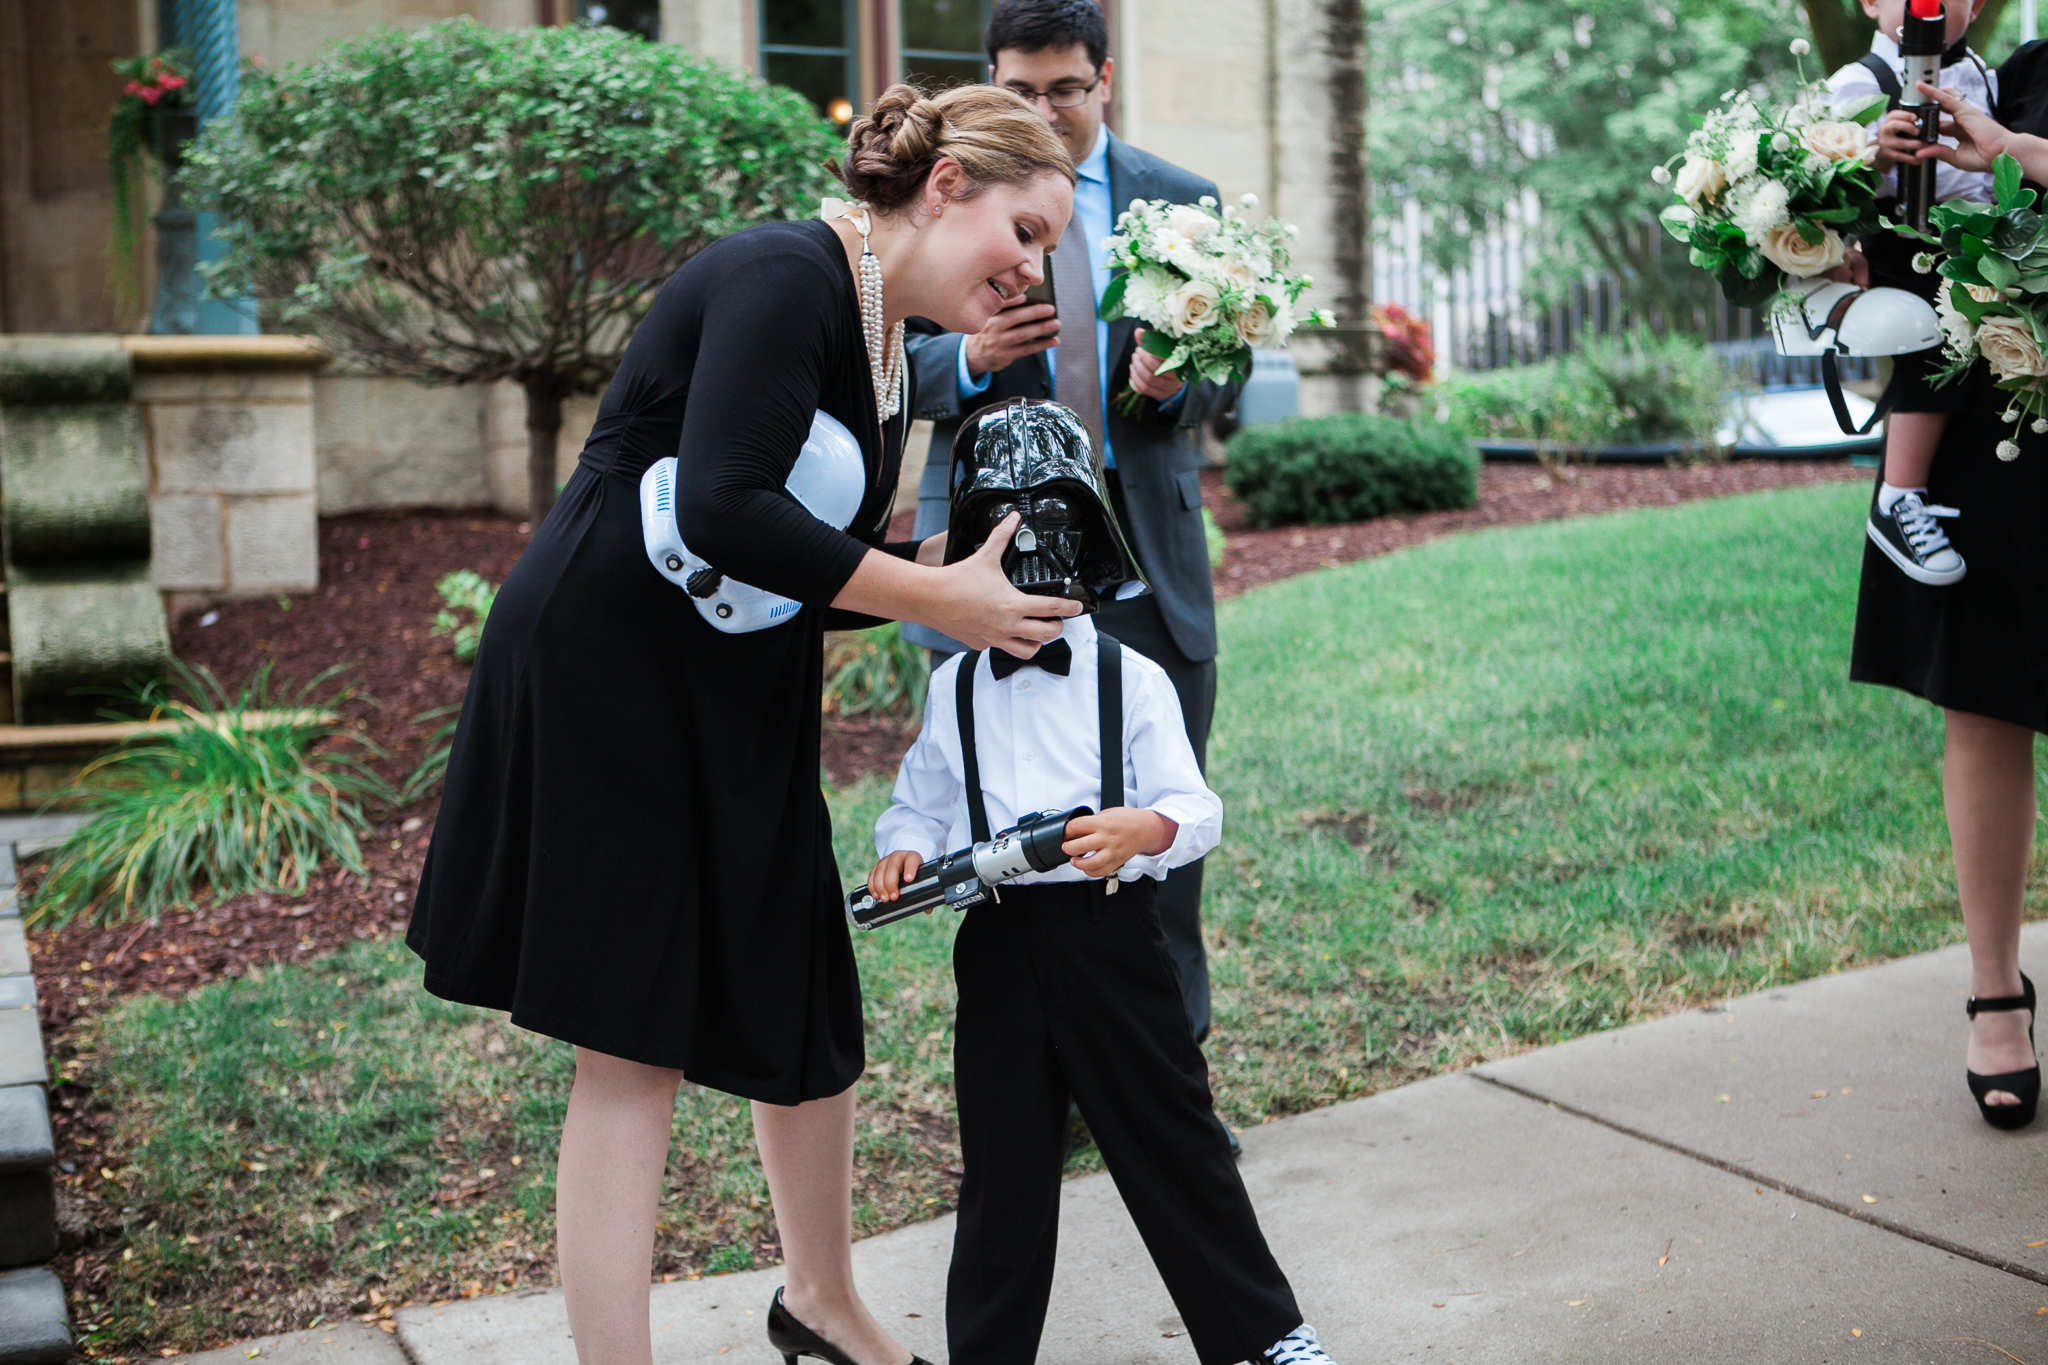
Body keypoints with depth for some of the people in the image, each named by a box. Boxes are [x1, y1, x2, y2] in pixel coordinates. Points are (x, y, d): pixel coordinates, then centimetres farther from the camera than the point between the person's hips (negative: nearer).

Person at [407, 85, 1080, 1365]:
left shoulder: (889, 345, 11)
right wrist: (941, 600, -24)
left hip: (735, 705, 9)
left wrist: (958, 581, -6)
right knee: (637, 1048, -4)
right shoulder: (784, 277, -19)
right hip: (606, 674, -9)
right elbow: (726, 511, -30)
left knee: (809, 1014, 16)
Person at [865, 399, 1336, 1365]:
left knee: (1171, 1137, 5)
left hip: (1109, 932, -2)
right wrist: (903, 850, -7)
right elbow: (921, 802, 15)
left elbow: (1195, 806, -6)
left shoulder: (1132, 680, 1)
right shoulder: (953, 690, 10)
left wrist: (1146, 827, -27)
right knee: (1002, 1163, 9)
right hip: (998, 946, 2)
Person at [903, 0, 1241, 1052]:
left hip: (1145, 542, 1)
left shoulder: (1182, 202, 9)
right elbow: (897, 364, 3)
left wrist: (1174, 380, -15)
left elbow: (1226, 371, 8)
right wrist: (970, 358, -18)